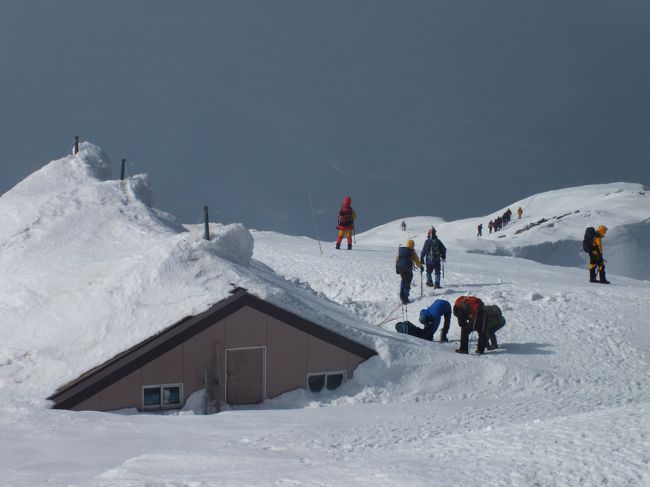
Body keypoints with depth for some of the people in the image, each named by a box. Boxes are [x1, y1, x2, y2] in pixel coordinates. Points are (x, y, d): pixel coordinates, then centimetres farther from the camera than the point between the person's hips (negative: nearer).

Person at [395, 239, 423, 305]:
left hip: (400, 268, 5)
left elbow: (397, 259, 11)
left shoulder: (400, 250, 8)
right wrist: (421, 267, 18)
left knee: (403, 280, 26)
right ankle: (405, 299, -2)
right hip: (407, 269, -5)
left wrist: (397, 268, 19)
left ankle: (402, 295, 21)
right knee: (407, 283, 1)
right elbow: (417, 261, 0)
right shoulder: (412, 252, -5)